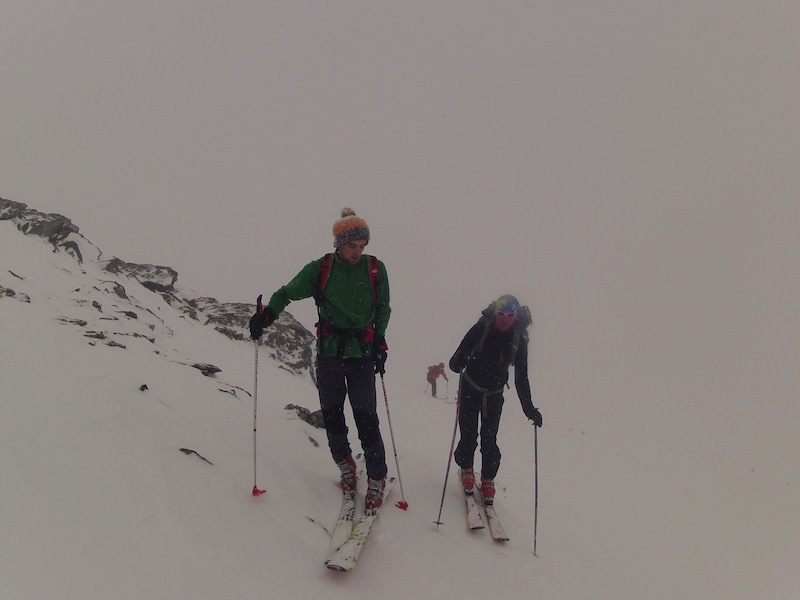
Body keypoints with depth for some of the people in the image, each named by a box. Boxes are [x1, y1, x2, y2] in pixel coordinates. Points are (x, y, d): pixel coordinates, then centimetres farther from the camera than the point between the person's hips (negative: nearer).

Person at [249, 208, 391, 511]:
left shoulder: (375, 269, 1)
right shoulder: (320, 269, 0)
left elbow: (383, 310, 10)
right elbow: (288, 293, 6)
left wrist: (379, 344, 4)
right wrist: (266, 314, -11)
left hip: (362, 352, -1)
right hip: (329, 352, 1)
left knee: (366, 418, -5)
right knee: (331, 413, 7)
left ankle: (377, 477, 9)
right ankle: (345, 464, 29)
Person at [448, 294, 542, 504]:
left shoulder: (519, 339, -10)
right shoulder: (482, 328, -17)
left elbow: (521, 378, -5)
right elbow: (462, 351, -18)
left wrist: (528, 408, -9)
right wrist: (457, 362, -43)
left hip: (495, 394, 1)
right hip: (470, 389, -1)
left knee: (489, 440, 0)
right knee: (468, 435, 0)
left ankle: (488, 480, 20)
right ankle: (466, 470, 27)